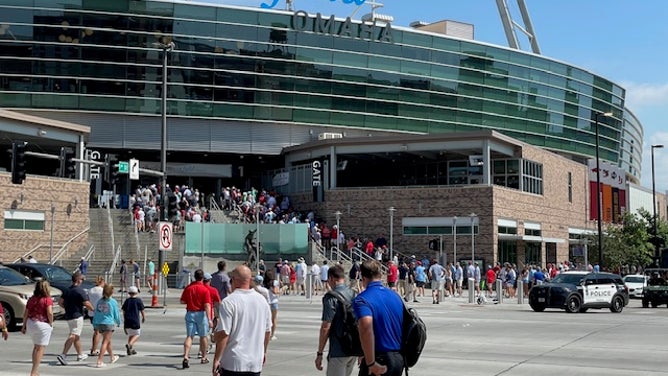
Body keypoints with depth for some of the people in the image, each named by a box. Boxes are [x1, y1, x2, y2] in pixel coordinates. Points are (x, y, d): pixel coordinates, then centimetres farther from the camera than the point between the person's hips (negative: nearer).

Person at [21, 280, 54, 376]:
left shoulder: (31, 299, 7)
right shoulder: (47, 299, -11)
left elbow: (25, 313, 9)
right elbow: (50, 313, -22)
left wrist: (24, 325, 18)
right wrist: (51, 323, -7)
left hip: (31, 324, 6)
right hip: (43, 325, -6)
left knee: (36, 347, 21)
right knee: (41, 348, 2)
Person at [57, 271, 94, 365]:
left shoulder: (67, 290, 8)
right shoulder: (80, 291, -14)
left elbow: (60, 302, 11)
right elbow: (87, 304, -15)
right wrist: (93, 309, 1)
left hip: (68, 316, 8)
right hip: (77, 316, -8)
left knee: (77, 336, 19)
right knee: (73, 336, -10)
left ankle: (80, 355, 30)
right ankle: (63, 355, -21)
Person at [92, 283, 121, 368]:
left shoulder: (99, 301, 4)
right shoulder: (113, 302, -9)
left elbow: (96, 313, 7)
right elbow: (116, 313, -3)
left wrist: (95, 324, 13)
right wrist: (118, 322, 15)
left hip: (99, 323, 6)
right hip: (109, 323, -6)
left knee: (108, 341, 22)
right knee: (105, 342, -4)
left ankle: (112, 358, 40)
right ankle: (99, 361, -13)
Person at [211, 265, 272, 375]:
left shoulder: (229, 302, -13)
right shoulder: (262, 300, 7)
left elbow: (223, 333, -17)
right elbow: (268, 331, 15)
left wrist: (216, 359, -10)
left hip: (233, 363, -5)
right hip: (256, 362, 5)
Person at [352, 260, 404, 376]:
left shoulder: (362, 299, -13)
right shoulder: (395, 296, 9)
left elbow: (366, 327, -31)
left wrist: (370, 363, -27)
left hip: (379, 359, -6)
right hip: (399, 358, 7)